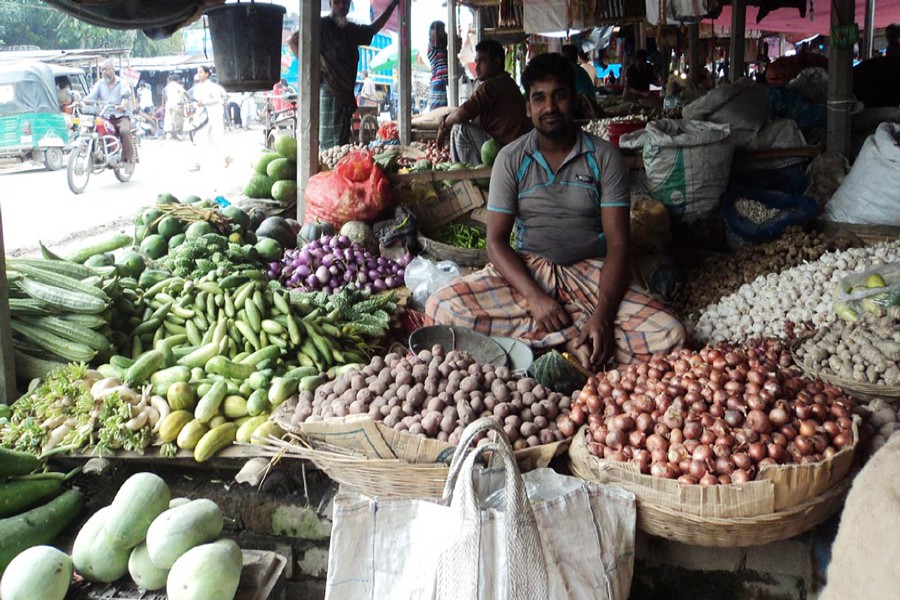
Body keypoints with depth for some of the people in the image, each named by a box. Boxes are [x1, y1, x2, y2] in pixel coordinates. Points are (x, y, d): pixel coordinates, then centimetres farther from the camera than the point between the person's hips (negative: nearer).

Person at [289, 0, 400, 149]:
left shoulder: (352, 30, 17)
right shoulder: (322, 26, -3)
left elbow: (374, 28, 34)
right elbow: (292, 40, -8)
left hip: (346, 92, 7)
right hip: (329, 90, -7)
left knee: (343, 142, 7)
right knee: (331, 142, -11)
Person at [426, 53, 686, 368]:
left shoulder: (604, 157, -2)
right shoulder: (511, 159, 1)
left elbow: (617, 243, -7)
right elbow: (496, 240, -4)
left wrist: (603, 315, -24)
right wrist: (535, 298, -21)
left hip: (590, 271, -1)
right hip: (527, 270, 2)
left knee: (670, 336, -27)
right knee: (441, 306, -28)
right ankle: (575, 339, -24)